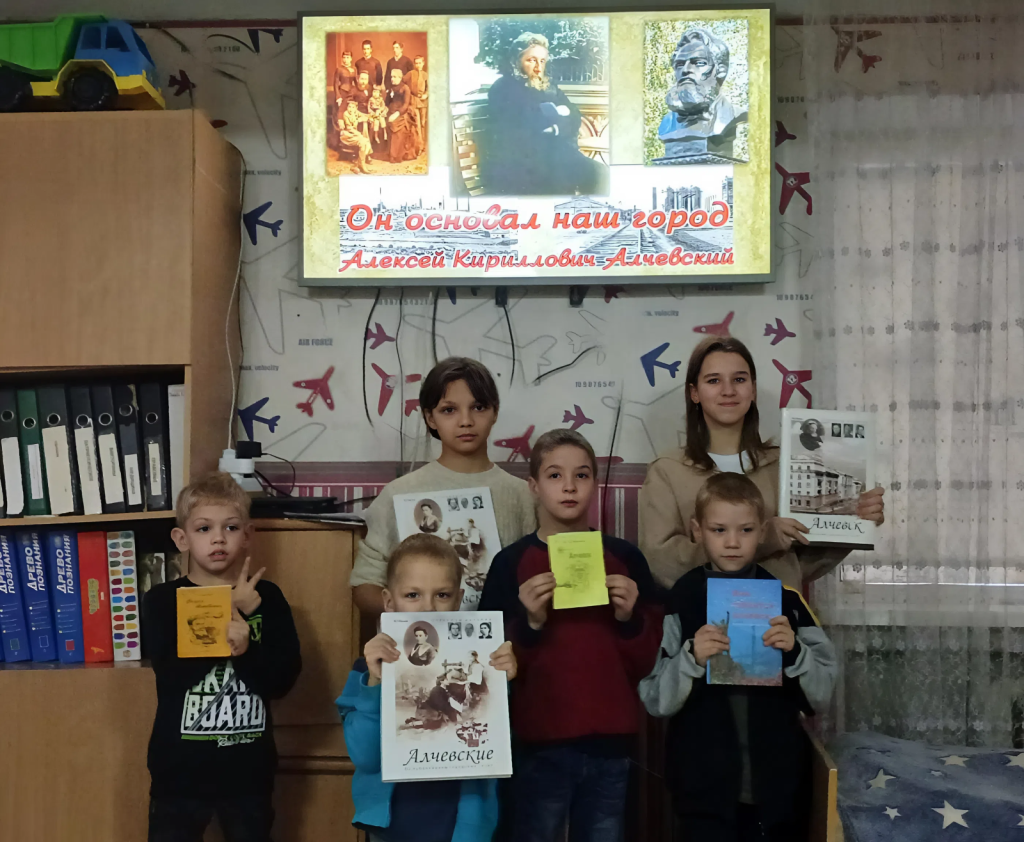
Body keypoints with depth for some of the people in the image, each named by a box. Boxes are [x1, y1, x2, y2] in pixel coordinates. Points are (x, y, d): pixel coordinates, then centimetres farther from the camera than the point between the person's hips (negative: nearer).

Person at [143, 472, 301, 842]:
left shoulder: (266, 597, -1)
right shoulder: (162, 600, -4)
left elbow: (283, 678, -8)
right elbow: (172, 672, -19)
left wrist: (245, 651, -25)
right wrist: (229, 610, -19)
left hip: (248, 770, 2)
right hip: (181, 770, -1)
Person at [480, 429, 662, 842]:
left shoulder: (625, 557, 2)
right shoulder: (512, 562, -3)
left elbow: (645, 661, 4)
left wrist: (628, 617, -13)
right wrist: (530, 622, -19)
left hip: (610, 741, 2)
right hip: (539, 743, -1)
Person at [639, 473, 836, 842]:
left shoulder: (788, 600, 0)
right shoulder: (679, 601, -5)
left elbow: (821, 697, 1)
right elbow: (655, 701, -6)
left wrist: (794, 652, -16)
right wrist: (691, 659, -22)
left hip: (778, 786, 2)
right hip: (704, 788, -1)